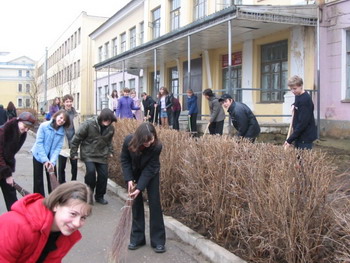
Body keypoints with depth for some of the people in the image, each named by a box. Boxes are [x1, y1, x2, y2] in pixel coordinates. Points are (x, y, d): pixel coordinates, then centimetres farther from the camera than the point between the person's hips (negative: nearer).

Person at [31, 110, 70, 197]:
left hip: (51, 157, 3)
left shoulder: (62, 132, -8)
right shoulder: (44, 126, -18)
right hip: (39, 156, -3)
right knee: (38, 180, 3)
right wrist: (44, 159, -25)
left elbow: (58, 148, -11)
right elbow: (39, 143, -19)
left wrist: (52, 161, -24)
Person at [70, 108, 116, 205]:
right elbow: (76, 138, -12)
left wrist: (110, 152, 15)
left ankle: (99, 196, 21)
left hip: (102, 155, 4)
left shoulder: (111, 128, -5)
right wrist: (74, 153, -7)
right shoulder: (88, 124, -20)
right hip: (88, 154, -4)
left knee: (103, 174, 0)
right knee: (91, 171, -22)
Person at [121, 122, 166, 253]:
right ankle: (137, 238, 14)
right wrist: (129, 179, -22)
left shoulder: (157, 146, -34)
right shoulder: (129, 141, -31)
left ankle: (158, 240, 5)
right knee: (136, 203, 3)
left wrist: (139, 188, -33)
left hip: (151, 173, -1)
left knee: (154, 203, -3)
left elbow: (149, 169, -28)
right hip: (134, 173, 1)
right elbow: (124, 160, -15)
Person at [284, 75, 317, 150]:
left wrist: (290, 140, -23)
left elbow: (303, 123, -23)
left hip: (305, 138, -9)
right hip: (298, 135, 9)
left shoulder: (305, 100, -19)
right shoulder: (298, 96, 8)